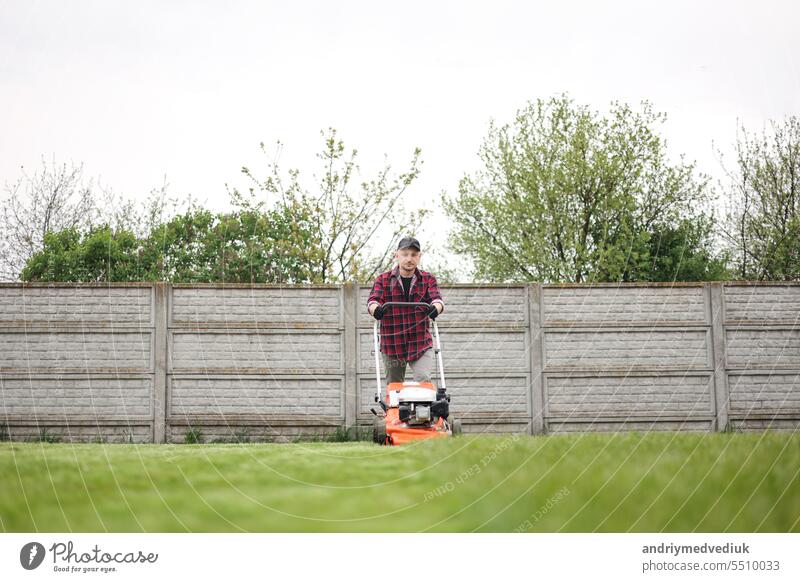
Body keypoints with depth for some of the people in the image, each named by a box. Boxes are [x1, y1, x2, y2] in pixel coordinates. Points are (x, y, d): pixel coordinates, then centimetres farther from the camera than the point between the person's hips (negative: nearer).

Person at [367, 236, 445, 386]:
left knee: (423, 380, -18)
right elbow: (373, 299, -11)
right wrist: (376, 309, -36)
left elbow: (436, 298, -11)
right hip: (391, 344, 1)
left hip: (421, 344, -1)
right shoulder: (383, 280, 4)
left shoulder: (428, 279, 6)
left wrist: (435, 308, -37)